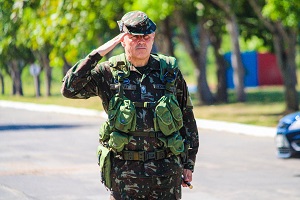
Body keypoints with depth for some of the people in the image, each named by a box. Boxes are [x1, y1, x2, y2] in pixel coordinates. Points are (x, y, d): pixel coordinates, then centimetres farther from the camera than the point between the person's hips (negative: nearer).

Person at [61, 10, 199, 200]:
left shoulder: (170, 72, 5)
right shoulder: (109, 72, 0)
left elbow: (188, 119, 10)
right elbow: (69, 89, -12)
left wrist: (188, 164, 8)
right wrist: (97, 54, -13)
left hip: (166, 169, 1)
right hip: (124, 169, -1)